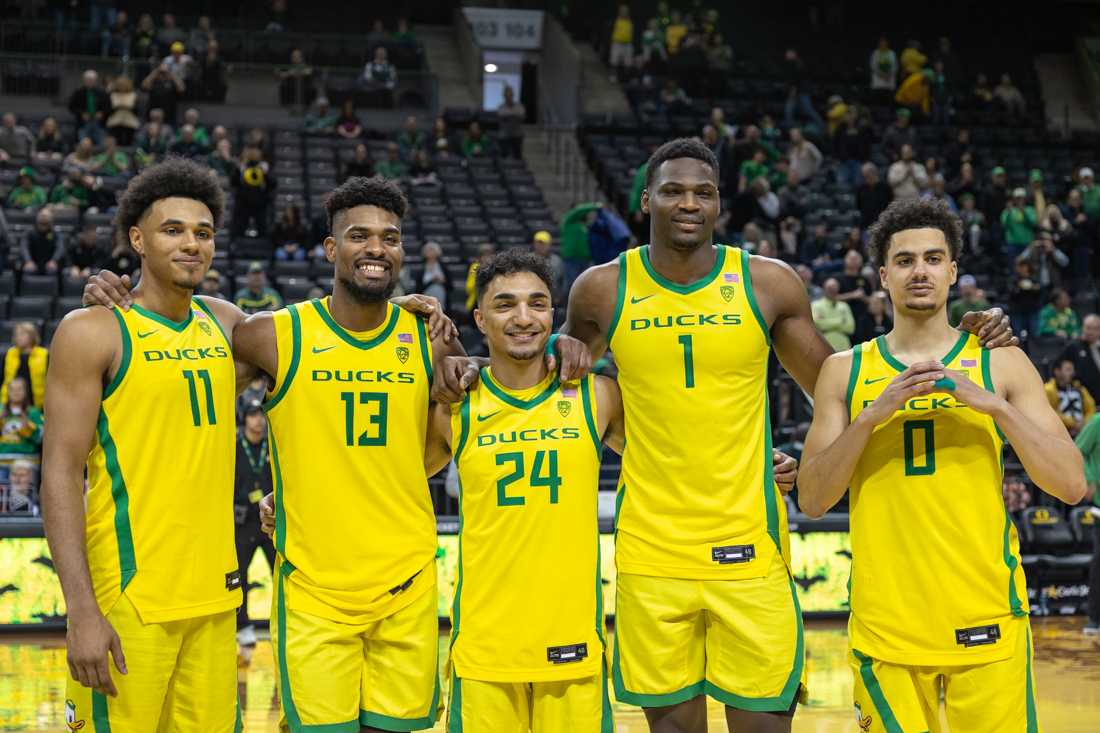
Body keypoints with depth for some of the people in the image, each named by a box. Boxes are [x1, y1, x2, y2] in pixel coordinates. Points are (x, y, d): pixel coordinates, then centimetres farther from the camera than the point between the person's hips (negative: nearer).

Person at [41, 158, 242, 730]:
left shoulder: (224, 324, 11)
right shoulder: (92, 332, -6)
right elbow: (60, 474, -11)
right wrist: (82, 611, -19)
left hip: (213, 591, 6)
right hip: (129, 596, -6)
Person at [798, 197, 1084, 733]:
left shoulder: (1001, 364, 4)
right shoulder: (845, 372, 6)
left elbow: (1072, 486, -2)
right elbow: (811, 500, 0)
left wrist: (994, 405, -14)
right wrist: (874, 413, -12)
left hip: (987, 622, 0)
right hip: (885, 625, 1)